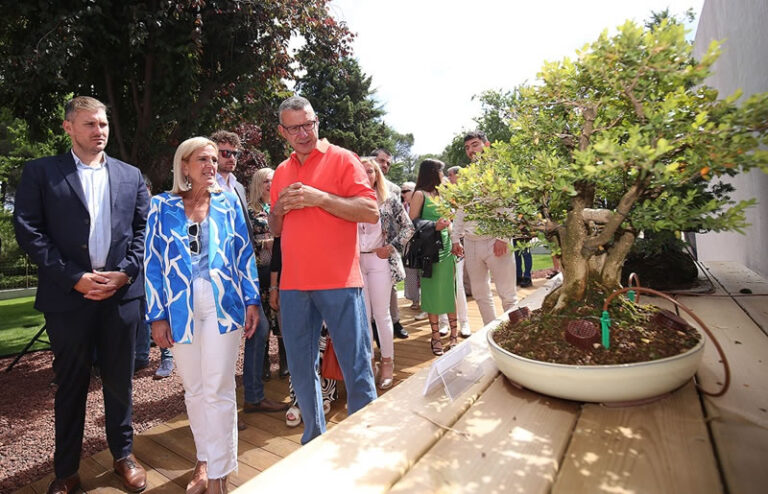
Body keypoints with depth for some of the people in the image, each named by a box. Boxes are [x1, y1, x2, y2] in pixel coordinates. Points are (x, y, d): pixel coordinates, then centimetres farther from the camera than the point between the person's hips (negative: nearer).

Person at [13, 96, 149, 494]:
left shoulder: (130, 175, 11)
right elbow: (28, 230, -4)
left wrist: (125, 273, -7)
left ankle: (123, 456, 30)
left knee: (119, 381, 12)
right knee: (71, 385, 12)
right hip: (68, 296, -1)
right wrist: (75, 278, -12)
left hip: (122, 293, 2)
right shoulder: (40, 172, 4)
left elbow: (144, 230, 7)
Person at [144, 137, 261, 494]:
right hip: (181, 308, 1)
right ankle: (204, 459, 35)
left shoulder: (228, 201, 5)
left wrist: (252, 300, -1)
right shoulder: (162, 206, 4)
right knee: (194, 391, 14)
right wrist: (157, 316, -1)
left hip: (222, 304, -1)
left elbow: (244, 253, 4)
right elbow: (152, 262, 3)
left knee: (218, 391, 1)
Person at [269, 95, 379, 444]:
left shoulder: (341, 159, 1)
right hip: (293, 285, 6)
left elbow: (371, 211, -10)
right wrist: (279, 209, 1)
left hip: (338, 282, -5)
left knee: (356, 370, 1)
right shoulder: (281, 172, 18)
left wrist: (319, 197, -16)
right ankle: (314, 439, 32)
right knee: (301, 370, 13)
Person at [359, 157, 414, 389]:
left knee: (381, 313, 2)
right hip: (356, 261, 3)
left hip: (380, 260, -2)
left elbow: (408, 227, 1)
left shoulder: (389, 200, 2)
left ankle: (387, 361, 16)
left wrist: (391, 247, -7)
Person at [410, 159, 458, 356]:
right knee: (432, 292, 1)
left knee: (450, 291, 7)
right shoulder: (420, 194, -2)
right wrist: (433, 226, -19)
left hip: (446, 247, 6)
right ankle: (436, 336, 12)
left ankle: (454, 332, 18)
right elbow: (412, 224, -8)